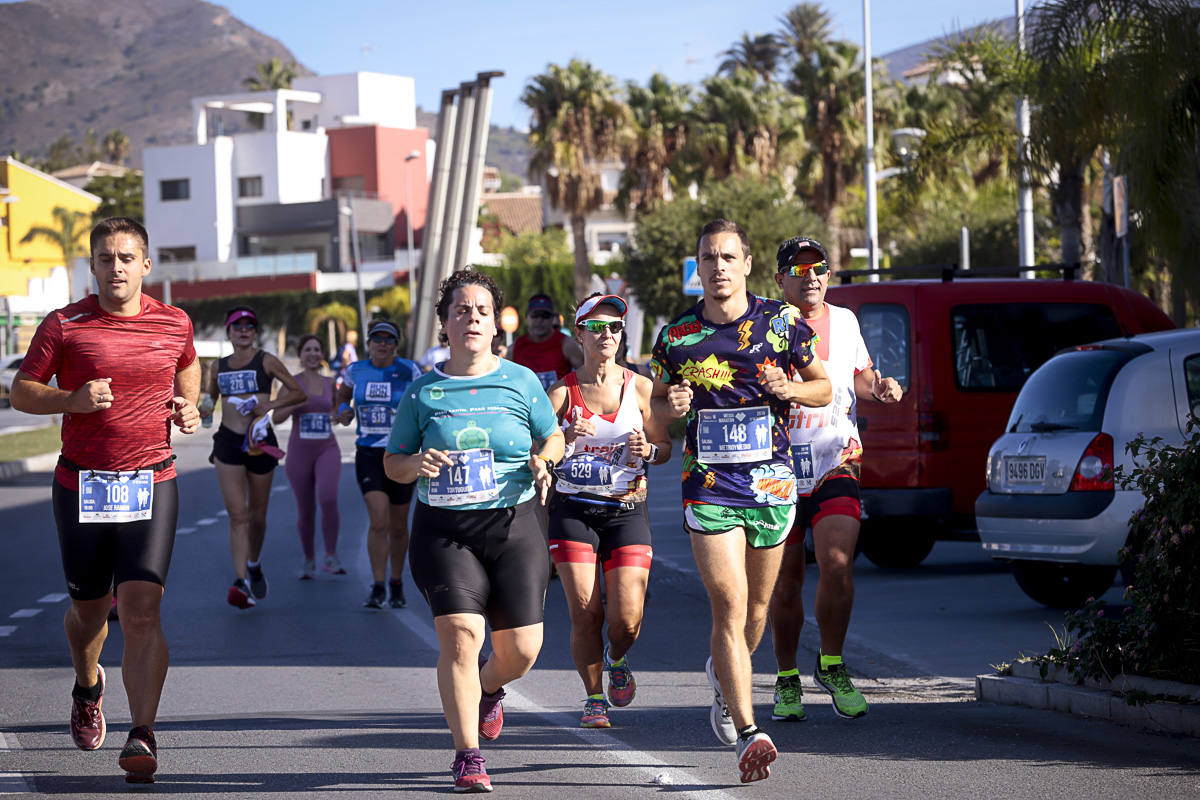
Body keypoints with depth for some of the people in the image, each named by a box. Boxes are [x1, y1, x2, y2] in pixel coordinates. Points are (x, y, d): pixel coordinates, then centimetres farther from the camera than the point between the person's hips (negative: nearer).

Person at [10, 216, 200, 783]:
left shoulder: (174, 324, 6)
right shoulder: (64, 326, -1)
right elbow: (22, 391, 2)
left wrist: (188, 407, 8)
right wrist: (73, 400, -16)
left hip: (151, 484, 0)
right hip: (81, 485, 0)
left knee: (142, 609, -14)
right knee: (89, 608, 13)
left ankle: (142, 737, -19)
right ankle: (88, 687, 46)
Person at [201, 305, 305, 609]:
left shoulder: (266, 362, 1)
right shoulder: (219, 367, 11)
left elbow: (298, 393, 3)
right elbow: (208, 401, 24)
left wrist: (270, 404, -11)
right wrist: (205, 404, 1)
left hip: (260, 442, -1)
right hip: (228, 443, 1)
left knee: (257, 515, 10)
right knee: (237, 515, -11)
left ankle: (254, 565, 37)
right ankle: (241, 582, -19)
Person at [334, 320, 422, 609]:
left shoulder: (409, 371, -4)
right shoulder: (356, 370, 3)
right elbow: (343, 393, 24)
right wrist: (343, 409, 3)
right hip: (368, 454, 0)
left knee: (398, 527, 9)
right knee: (378, 521, -16)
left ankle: (397, 583, 28)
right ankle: (378, 588, -11)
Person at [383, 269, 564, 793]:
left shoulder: (520, 381, 5)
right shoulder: (424, 392, 5)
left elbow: (554, 438, 16)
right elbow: (392, 464, 11)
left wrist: (543, 461, -7)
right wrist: (417, 464, -12)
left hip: (514, 527, 1)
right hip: (444, 530, -1)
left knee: (521, 651, 0)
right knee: (460, 635, -17)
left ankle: (489, 689, 37)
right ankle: (467, 757, -6)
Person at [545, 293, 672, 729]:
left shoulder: (640, 387, 4)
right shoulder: (562, 392, 0)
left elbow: (665, 445, 11)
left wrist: (647, 450, -11)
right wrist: (567, 440, -23)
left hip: (627, 510, 1)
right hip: (573, 510, -1)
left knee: (626, 619, -8)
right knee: (585, 613, -7)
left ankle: (616, 660, 27)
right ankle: (594, 697, 12)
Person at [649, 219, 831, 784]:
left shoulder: (781, 322, 1)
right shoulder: (676, 335, 3)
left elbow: (823, 387, 9)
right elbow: (657, 403, 16)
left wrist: (790, 388, -13)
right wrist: (671, 407, -8)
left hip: (772, 481, 1)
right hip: (708, 485, -1)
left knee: (758, 605, 13)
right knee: (729, 605, -13)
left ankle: (724, 677, 44)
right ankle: (749, 734, -17)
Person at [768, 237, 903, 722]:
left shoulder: (844, 322, 9)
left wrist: (879, 387, 2)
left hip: (836, 463, 1)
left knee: (837, 564, -17)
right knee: (785, 582, 5)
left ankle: (831, 665, 2)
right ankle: (787, 680, 22)